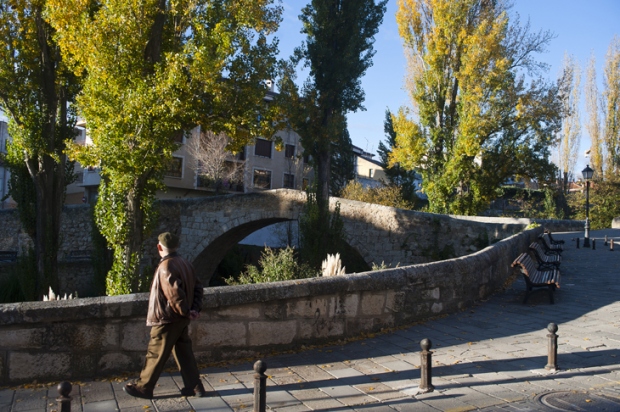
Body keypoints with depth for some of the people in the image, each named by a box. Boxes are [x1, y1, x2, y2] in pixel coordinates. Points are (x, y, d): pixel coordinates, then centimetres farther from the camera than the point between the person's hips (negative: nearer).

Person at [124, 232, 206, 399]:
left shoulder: (166, 267, -20)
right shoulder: (185, 263, 7)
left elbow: (175, 293, -28)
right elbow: (198, 286, 8)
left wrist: (185, 311, -16)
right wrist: (195, 309, 1)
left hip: (166, 321, -8)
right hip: (182, 320, 8)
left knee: (156, 355, 6)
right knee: (184, 353, 15)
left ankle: (143, 387, 20)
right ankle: (195, 387, 18)